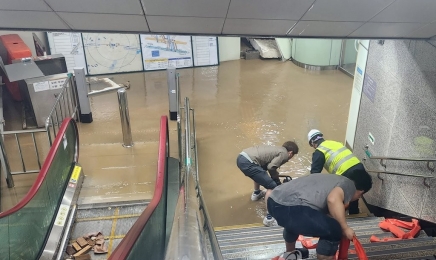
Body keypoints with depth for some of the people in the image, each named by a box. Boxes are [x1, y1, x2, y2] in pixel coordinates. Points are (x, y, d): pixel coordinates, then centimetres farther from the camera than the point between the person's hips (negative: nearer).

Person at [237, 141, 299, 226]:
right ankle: (269, 218, -5)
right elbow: (271, 167, -11)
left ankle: (256, 193, 59)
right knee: (272, 187, -2)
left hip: (241, 157, 10)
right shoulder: (284, 154, 3)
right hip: (248, 162, -10)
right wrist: (276, 176, 10)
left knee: (259, 173, 39)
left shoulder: (277, 149, 28)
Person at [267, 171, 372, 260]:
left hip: (273, 201, 9)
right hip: (292, 208, -9)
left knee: (294, 221, 42)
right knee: (335, 230, 11)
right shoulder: (349, 184, 12)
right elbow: (333, 200, -11)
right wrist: (345, 228, 2)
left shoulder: (332, 179, 36)